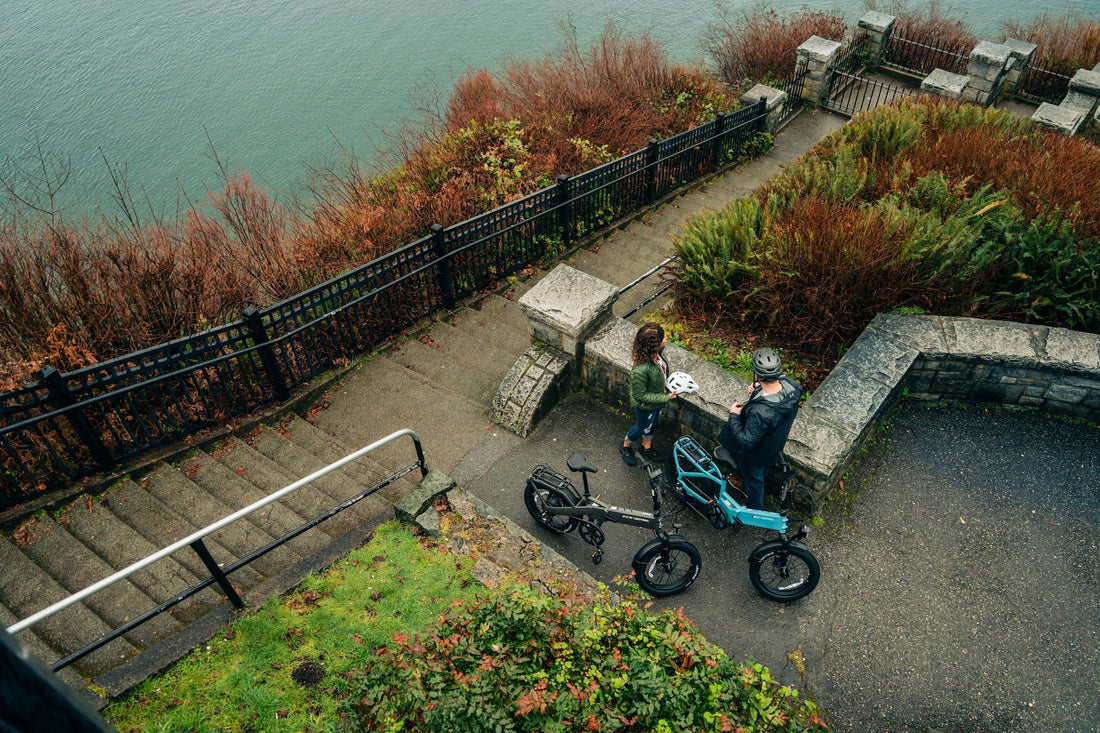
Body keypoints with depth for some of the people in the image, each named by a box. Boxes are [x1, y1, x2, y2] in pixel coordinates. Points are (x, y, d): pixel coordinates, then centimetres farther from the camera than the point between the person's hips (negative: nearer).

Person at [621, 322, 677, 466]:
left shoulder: (656, 352, -21)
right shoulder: (640, 370, -44)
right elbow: (640, 395, -30)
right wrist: (665, 398, -25)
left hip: (658, 400, 7)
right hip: (646, 406, -7)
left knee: (652, 425, 31)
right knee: (643, 428, 23)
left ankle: (647, 448, 60)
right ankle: (626, 446, 54)